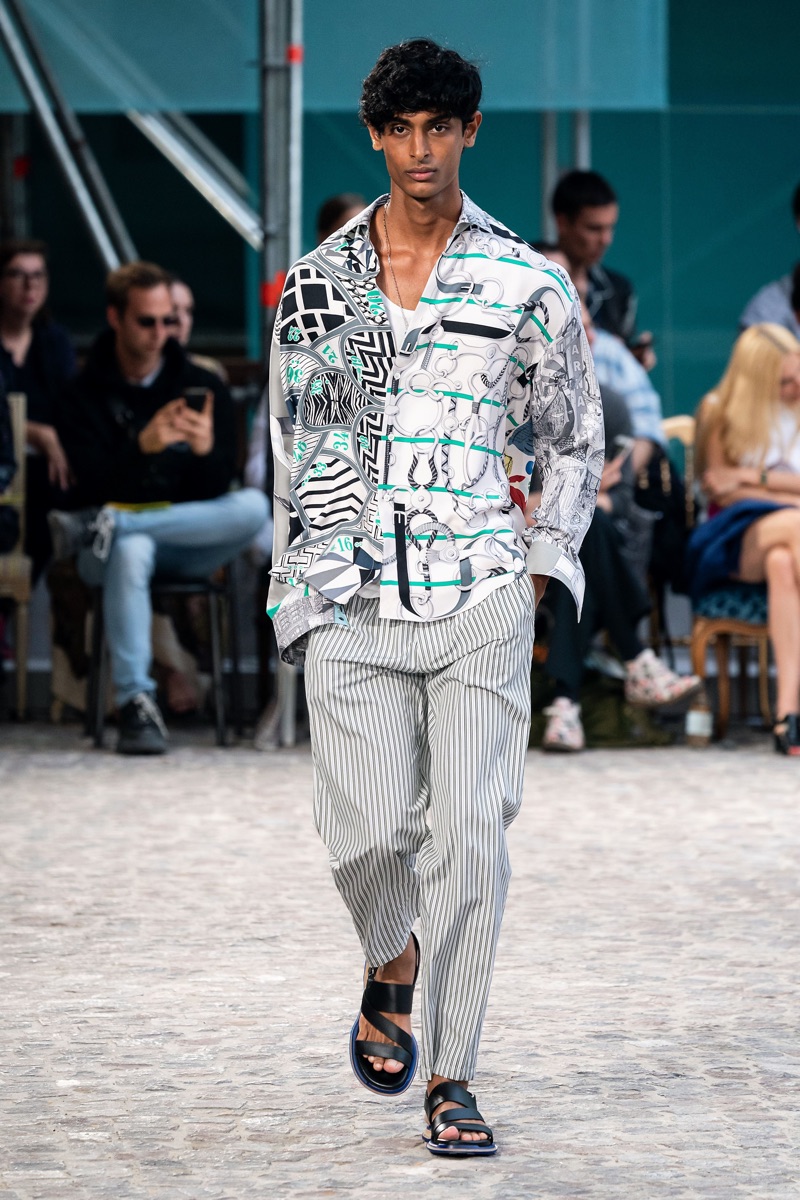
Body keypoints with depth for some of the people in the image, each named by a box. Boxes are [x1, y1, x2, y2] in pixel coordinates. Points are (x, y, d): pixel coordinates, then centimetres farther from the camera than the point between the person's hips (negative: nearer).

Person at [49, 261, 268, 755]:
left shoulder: (205, 388, 7)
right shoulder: (85, 395, 1)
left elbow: (214, 492, -1)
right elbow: (92, 485, -12)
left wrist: (206, 450, -24)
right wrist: (142, 446, -30)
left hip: (189, 545, 3)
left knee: (254, 507, -28)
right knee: (130, 551, -40)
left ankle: (103, 528, -29)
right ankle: (135, 700, -40)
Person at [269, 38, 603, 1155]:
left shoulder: (528, 285, 4)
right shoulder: (315, 284, 10)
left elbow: (576, 442, 13)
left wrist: (540, 569, 4)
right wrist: (294, 589, 13)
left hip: (480, 600, -1)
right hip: (350, 601, 1)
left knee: (470, 835, -8)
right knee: (368, 833, -9)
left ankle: (451, 1077, 2)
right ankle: (393, 964, 24)